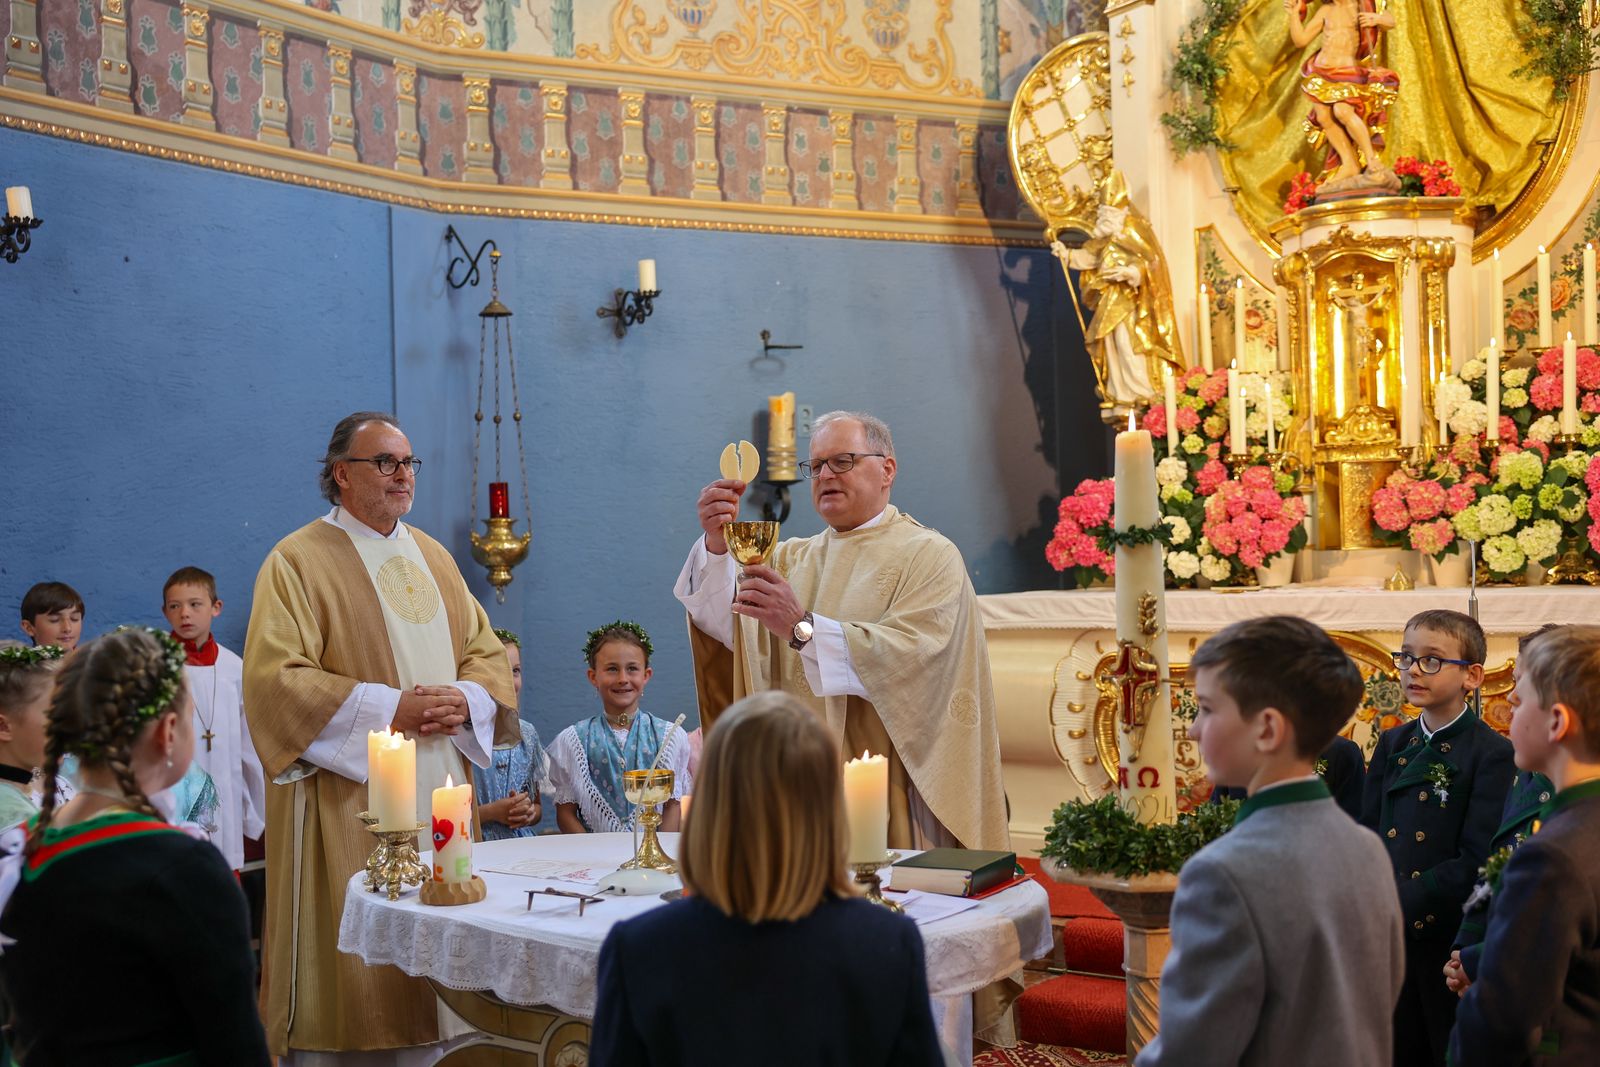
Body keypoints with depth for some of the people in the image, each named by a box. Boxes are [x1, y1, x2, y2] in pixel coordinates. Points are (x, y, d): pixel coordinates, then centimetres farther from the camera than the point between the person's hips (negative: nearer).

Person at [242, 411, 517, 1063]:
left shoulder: (432, 557, 15)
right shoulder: (298, 561, -4)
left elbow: (488, 651, 16)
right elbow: (274, 678, -13)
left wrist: (466, 699, -6)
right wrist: (389, 708, -18)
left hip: (437, 789, 6)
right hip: (348, 796, -6)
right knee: (353, 961, -3)